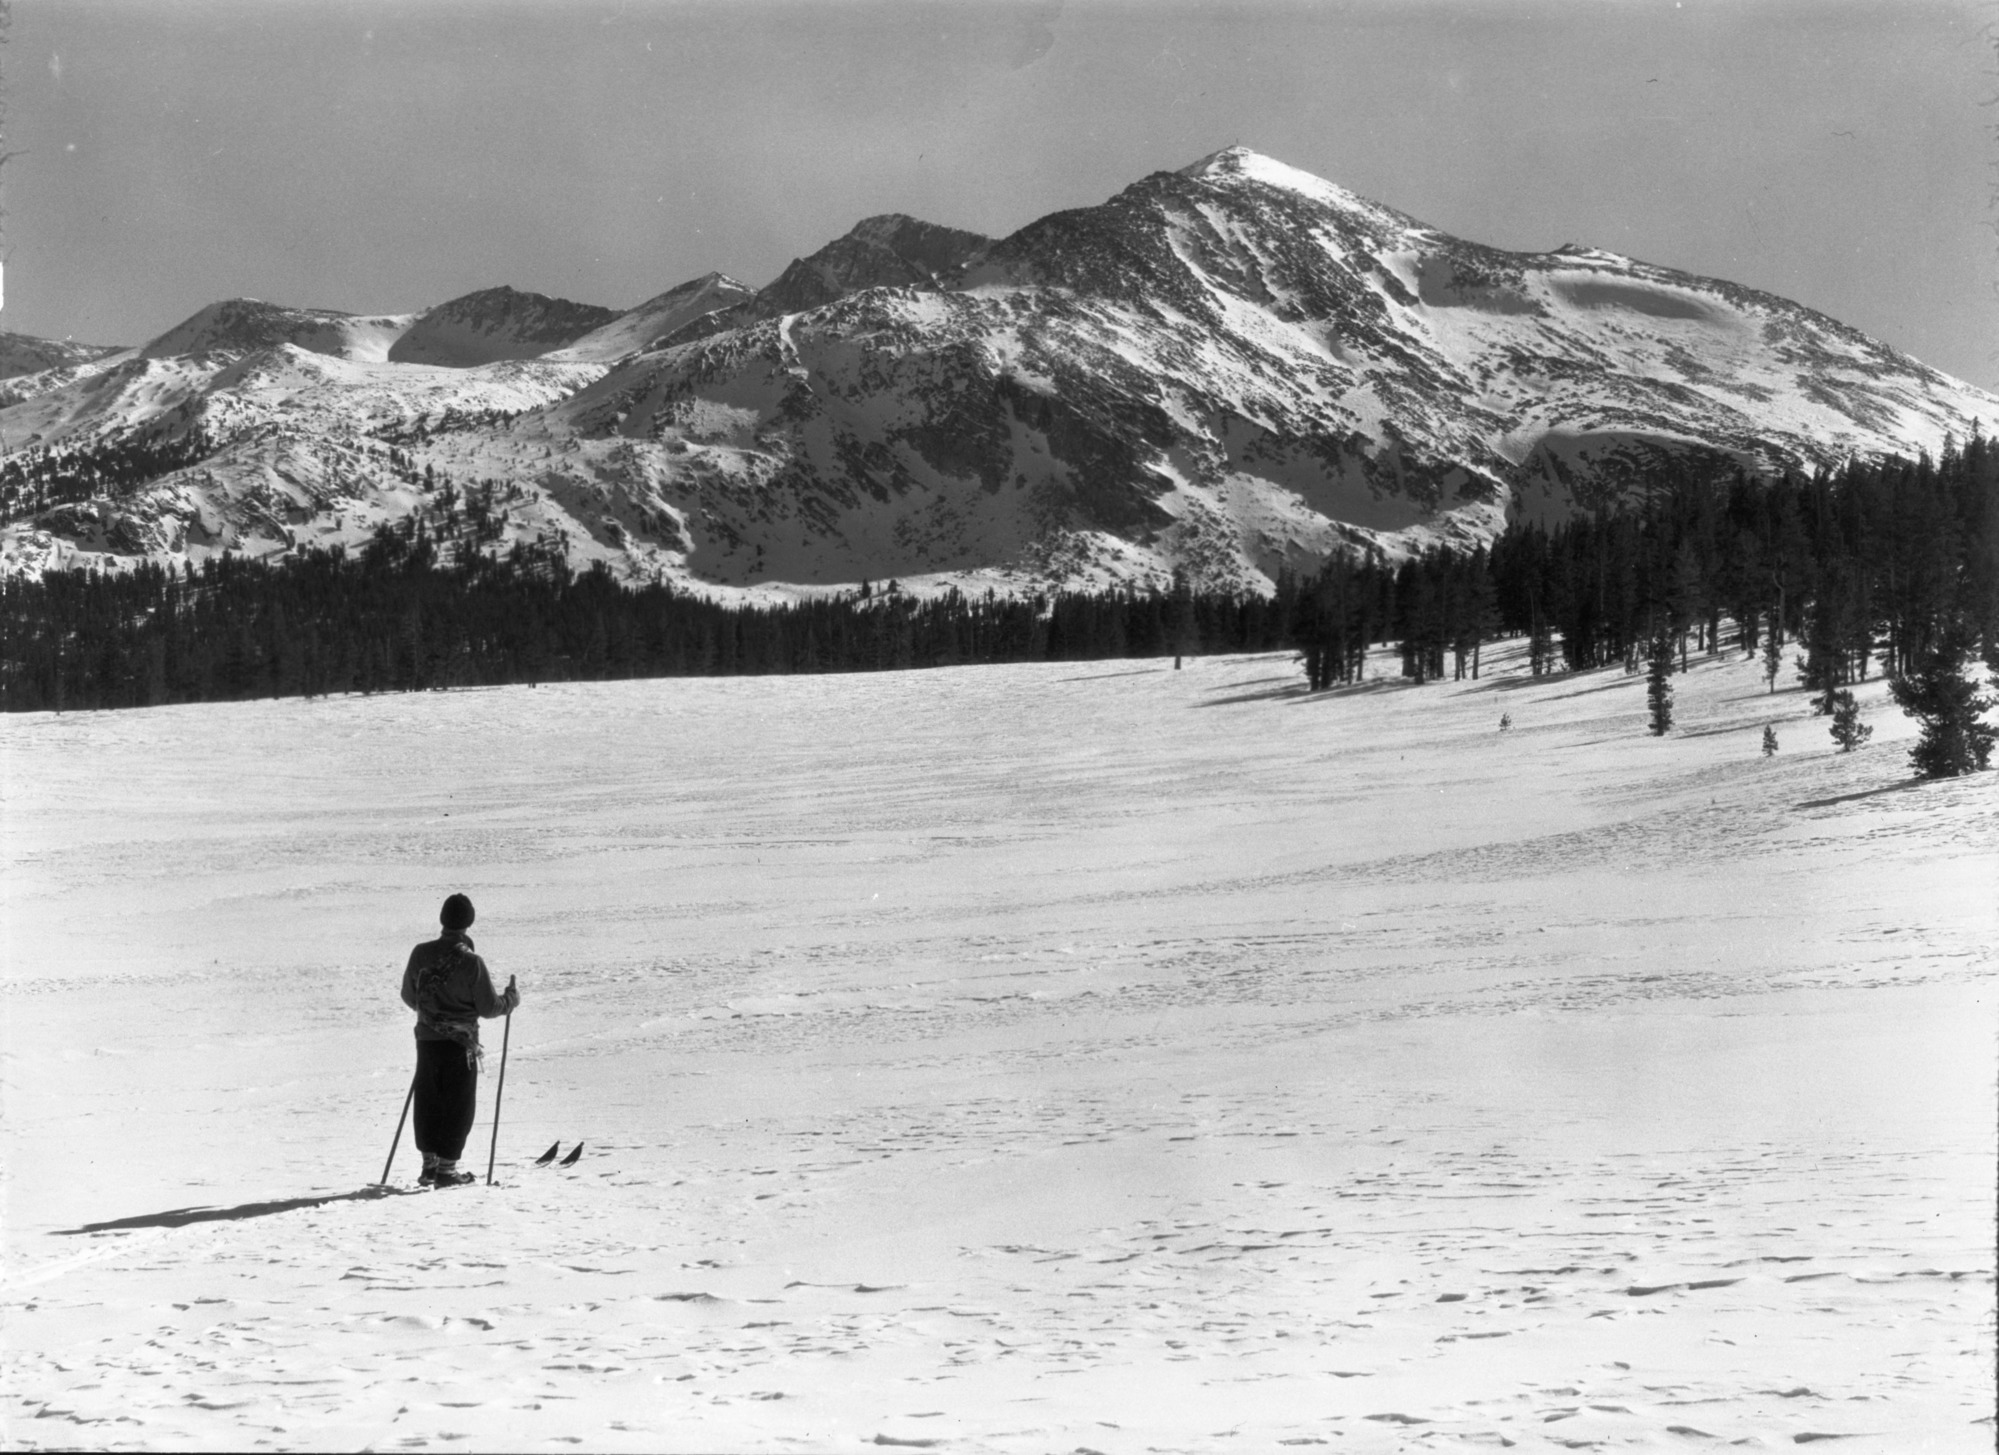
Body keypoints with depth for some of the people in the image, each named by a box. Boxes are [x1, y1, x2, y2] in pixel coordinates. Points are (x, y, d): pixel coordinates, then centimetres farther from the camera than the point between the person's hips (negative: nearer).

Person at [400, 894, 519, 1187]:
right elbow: (488, 1007, -11)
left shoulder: (421, 954, -2)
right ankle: (447, 1168, 4)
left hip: (426, 1039, 4)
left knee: (428, 1103, 15)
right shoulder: (471, 961, -16)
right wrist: (511, 998, 9)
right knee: (458, 1105, 5)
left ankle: (429, 1164, 21)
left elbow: (409, 997, 11)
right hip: (460, 1042, -4)